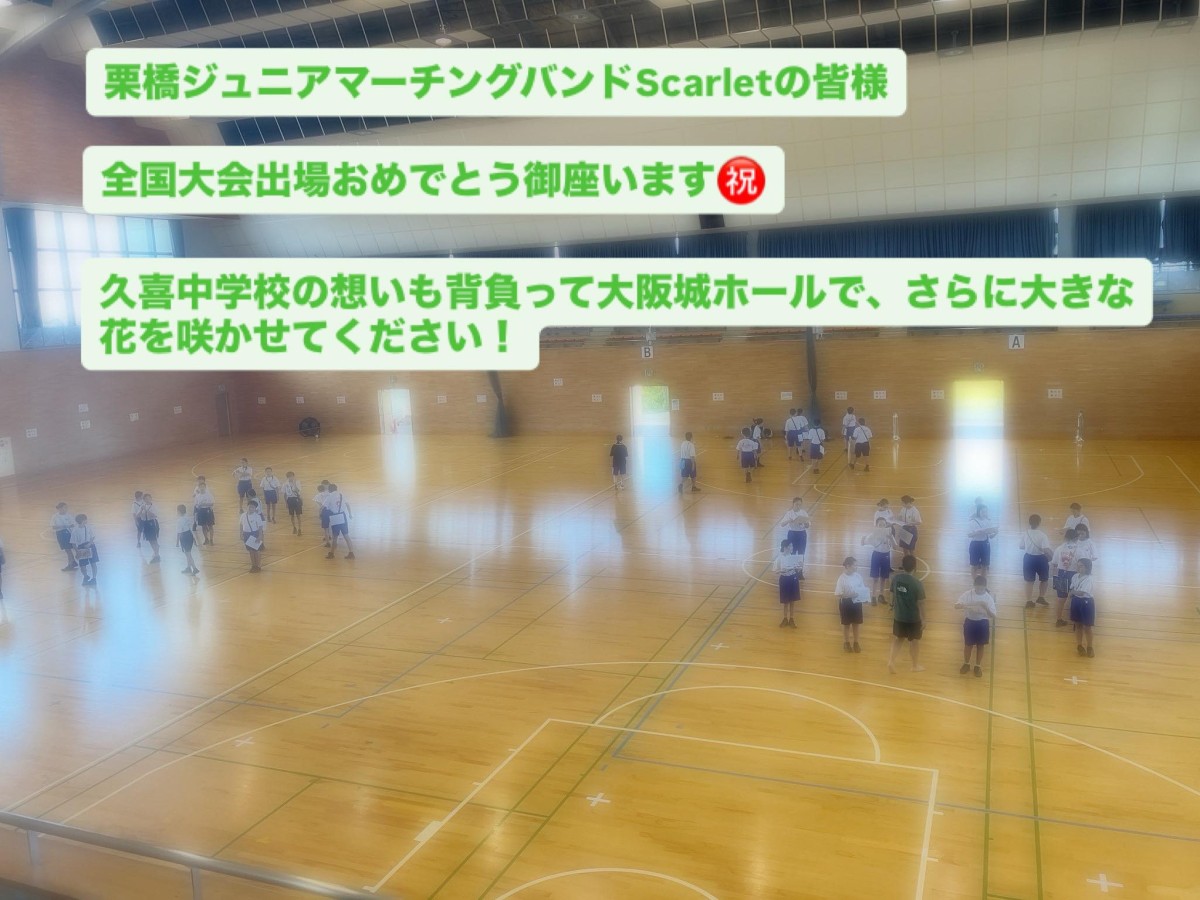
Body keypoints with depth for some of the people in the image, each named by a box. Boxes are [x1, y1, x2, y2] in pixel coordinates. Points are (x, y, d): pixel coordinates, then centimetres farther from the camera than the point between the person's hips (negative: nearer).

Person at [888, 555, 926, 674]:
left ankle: (891, 659, 9)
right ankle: (916, 665, 31)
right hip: (913, 618, -4)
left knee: (898, 638, 22)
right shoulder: (917, 583, -23)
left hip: (898, 616, 4)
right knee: (914, 641, 15)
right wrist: (923, 619, -6)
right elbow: (920, 603, -16)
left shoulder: (896, 578, -8)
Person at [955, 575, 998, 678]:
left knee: (980, 645, 13)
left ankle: (978, 666, 31)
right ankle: (966, 664, 33)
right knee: (968, 644, 13)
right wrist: (965, 605, -36)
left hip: (983, 623, 0)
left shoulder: (989, 598, -13)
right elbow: (956, 605, -17)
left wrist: (986, 607, -33)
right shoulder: (968, 594, -13)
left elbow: (993, 616, -15)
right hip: (970, 622, 0)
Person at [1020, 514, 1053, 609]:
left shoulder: (1025, 533, -6)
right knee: (1044, 579, 21)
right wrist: (1053, 555, -9)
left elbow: (1022, 547, 5)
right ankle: (1041, 598, 30)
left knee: (1029, 580, 11)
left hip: (1029, 558, 4)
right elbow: (1046, 549, -26)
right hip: (1040, 559, -4)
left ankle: (1029, 601, 11)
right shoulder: (1042, 535, -19)